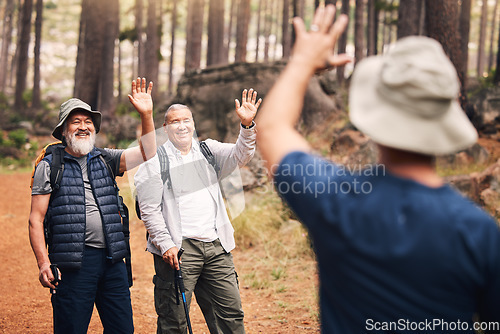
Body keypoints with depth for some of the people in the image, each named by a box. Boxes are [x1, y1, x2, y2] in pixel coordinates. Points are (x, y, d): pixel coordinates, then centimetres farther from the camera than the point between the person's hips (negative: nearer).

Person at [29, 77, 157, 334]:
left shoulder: (106, 159, 14)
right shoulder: (49, 166, 4)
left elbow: (148, 154, 3)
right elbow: (36, 218, 1)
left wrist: (146, 115, -9)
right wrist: (43, 263, -9)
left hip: (112, 260, 4)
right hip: (72, 263, -4)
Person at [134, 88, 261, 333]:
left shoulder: (208, 150, 15)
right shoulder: (155, 160, 1)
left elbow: (240, 155, -1)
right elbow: (149, 210, -4)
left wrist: (247, 126, -18)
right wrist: (165, 244, -13)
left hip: (216, 248, 4)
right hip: (178, 249, -4)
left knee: (231, 313, 6)